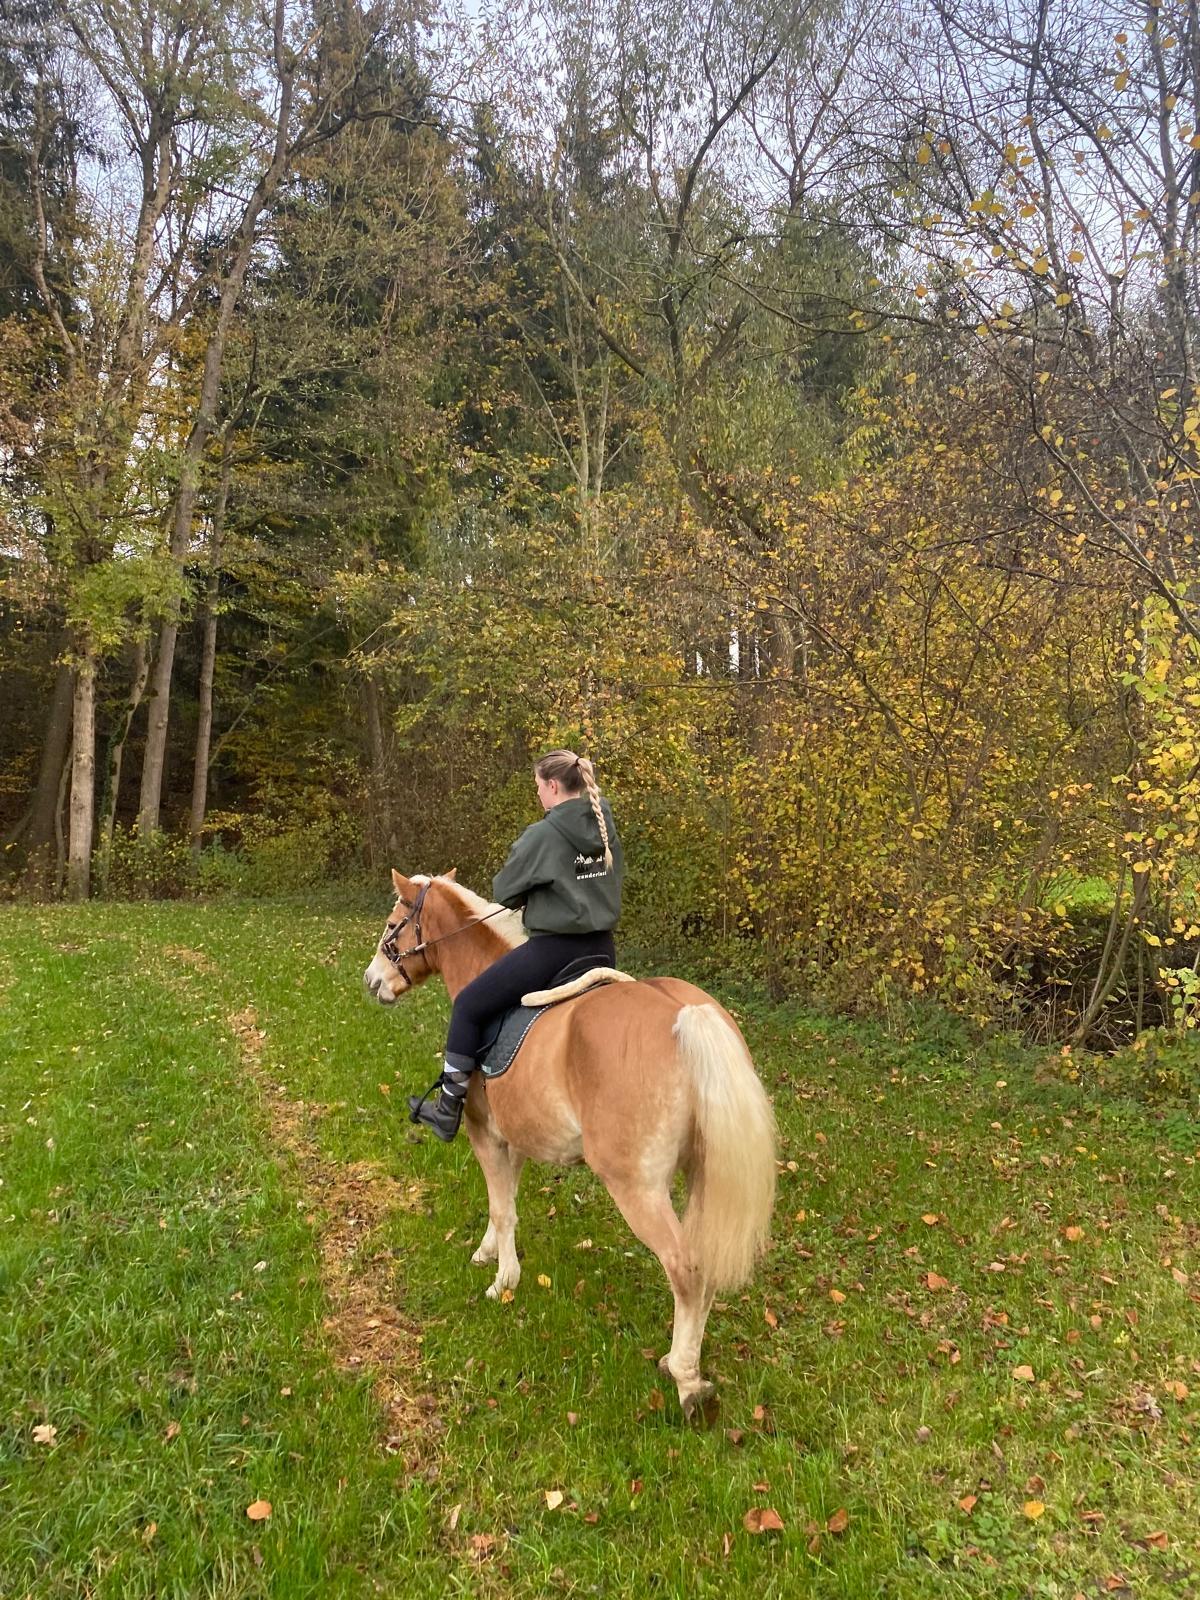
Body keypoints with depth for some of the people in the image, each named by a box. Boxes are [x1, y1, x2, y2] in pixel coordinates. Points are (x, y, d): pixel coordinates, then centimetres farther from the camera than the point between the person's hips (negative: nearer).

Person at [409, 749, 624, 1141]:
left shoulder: (542, 835, -15)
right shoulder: (606, 826, 5)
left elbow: (504, 891, -5)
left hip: (553, 950, -7)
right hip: (602, 949, 7)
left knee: (469, 1006, 7)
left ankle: (448, 1110, 14)